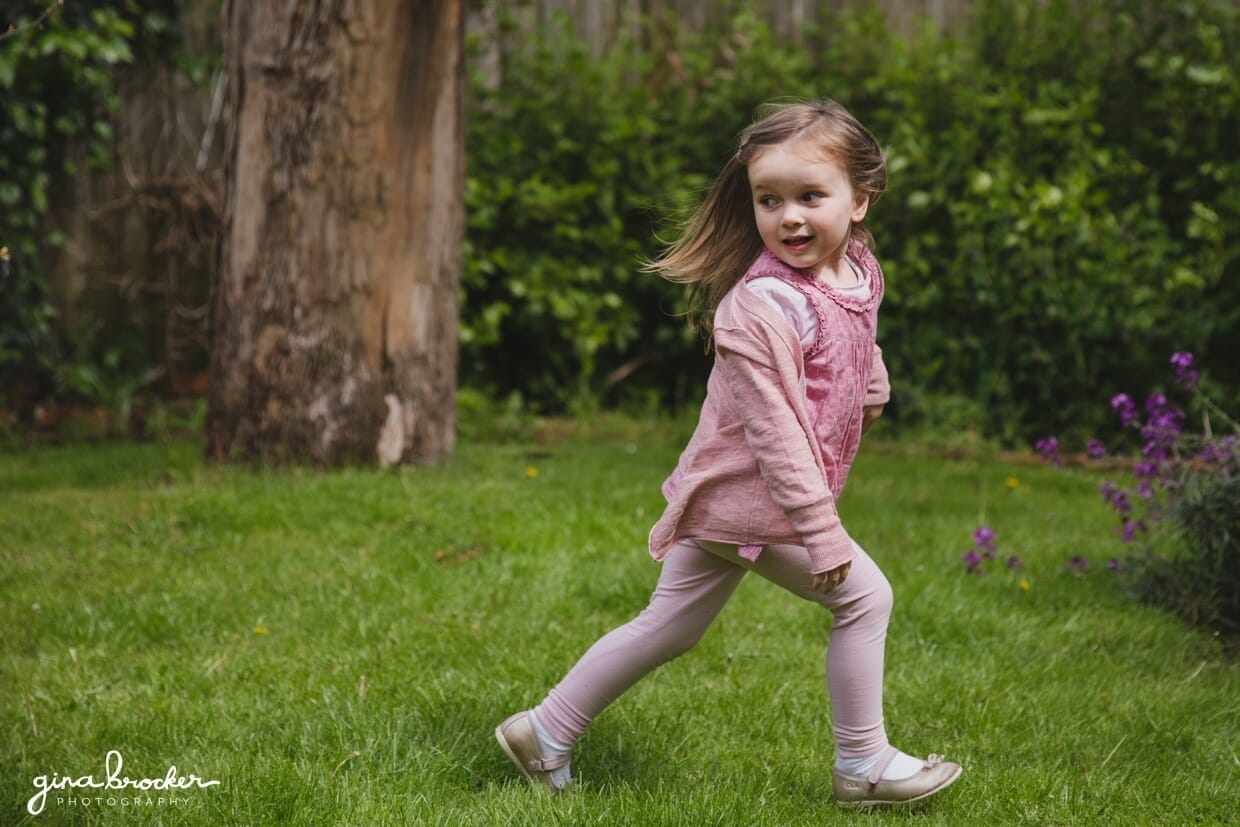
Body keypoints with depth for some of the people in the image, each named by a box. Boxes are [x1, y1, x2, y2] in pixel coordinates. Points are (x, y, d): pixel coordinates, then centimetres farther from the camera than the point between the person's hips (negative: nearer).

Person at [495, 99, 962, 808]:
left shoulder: (858, 268, 2)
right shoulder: (762, 305, -26)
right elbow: (774, 430, -28)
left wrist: (873, 391, 39)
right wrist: (820, 531, -27)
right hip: (751, 499, -9)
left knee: (670, 629, 18)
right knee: (864, 596, -3)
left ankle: (545, 735, 28)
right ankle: (863, 765, 10)